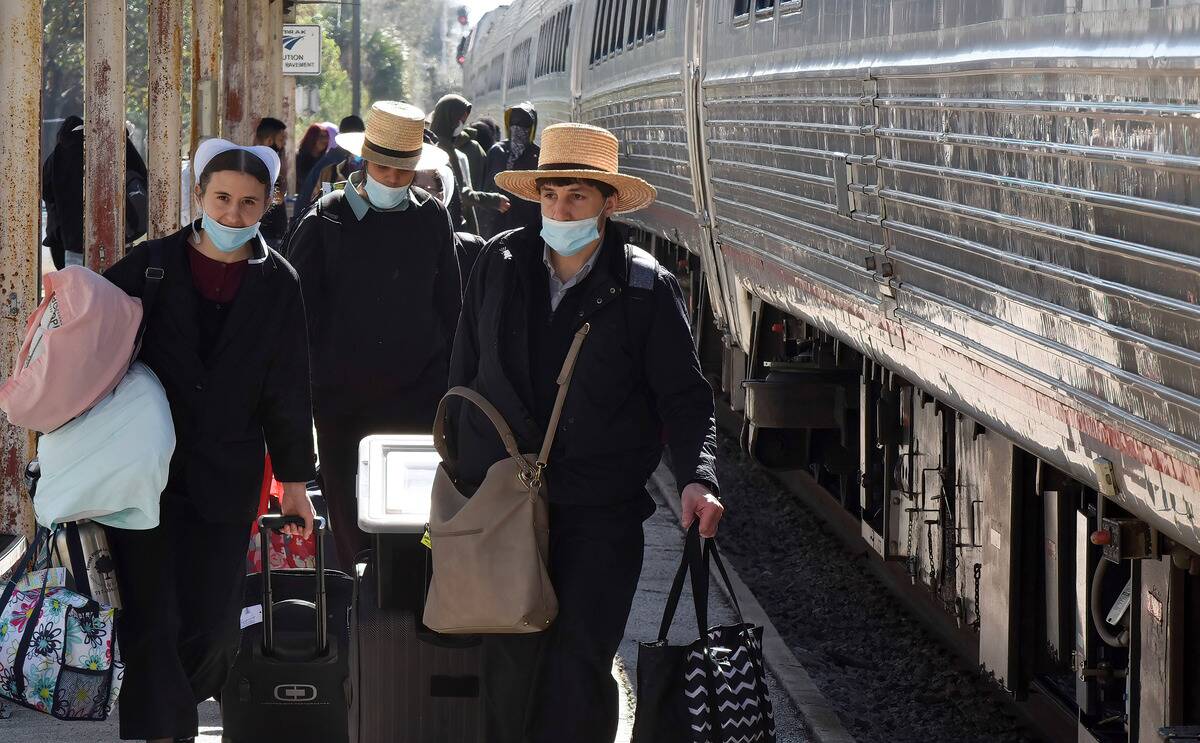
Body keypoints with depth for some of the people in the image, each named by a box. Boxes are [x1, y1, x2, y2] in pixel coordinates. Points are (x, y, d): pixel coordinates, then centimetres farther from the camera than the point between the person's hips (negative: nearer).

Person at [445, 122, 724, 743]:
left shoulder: (646, 288, -1)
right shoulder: (499, 265, 5)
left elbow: (683, 395, -2)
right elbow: (464, 377, 13)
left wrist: (697, 477, -18)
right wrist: (461, 473, 12)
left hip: (600, 513, -2)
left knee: (581, 664, -5)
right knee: (510, 667, 5)